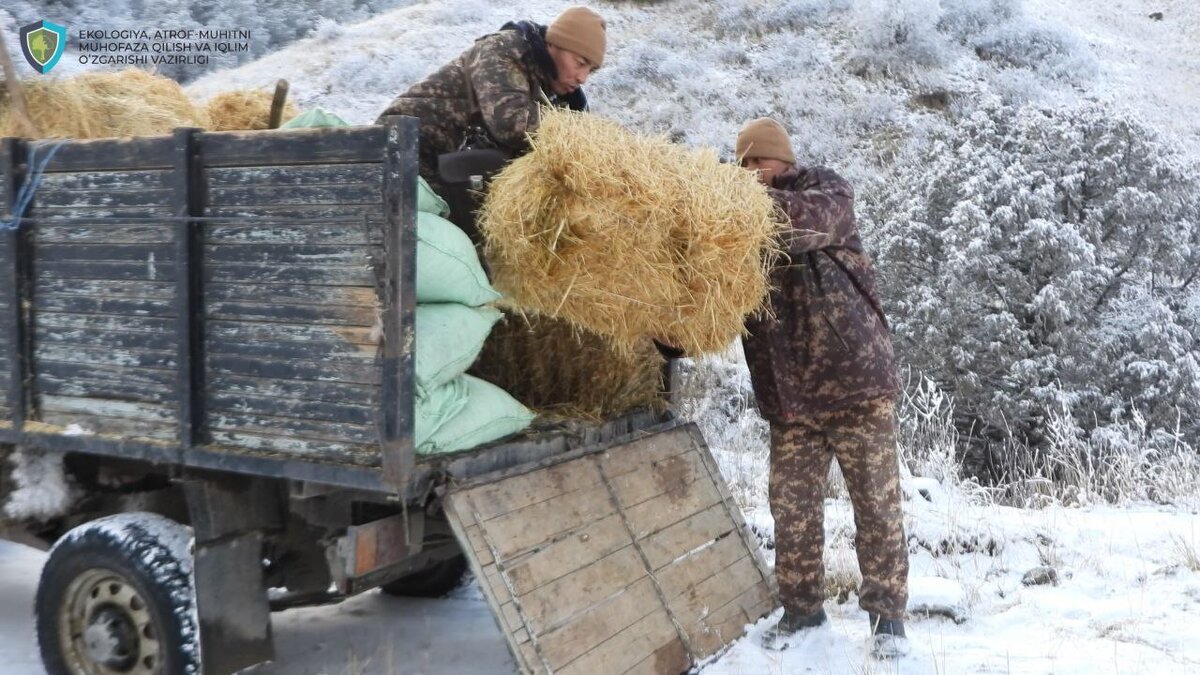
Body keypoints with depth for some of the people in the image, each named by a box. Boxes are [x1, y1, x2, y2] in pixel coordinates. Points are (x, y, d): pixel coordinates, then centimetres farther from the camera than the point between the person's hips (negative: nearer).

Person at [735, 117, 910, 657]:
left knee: (877, 505, 4)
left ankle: (886, 613, 18)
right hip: (789, 396, 3)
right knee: (792, 509, 7)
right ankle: (801, 608, 24)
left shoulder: (828, 191, 1)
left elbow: (816, 218, -24)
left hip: (856, 378, -3)